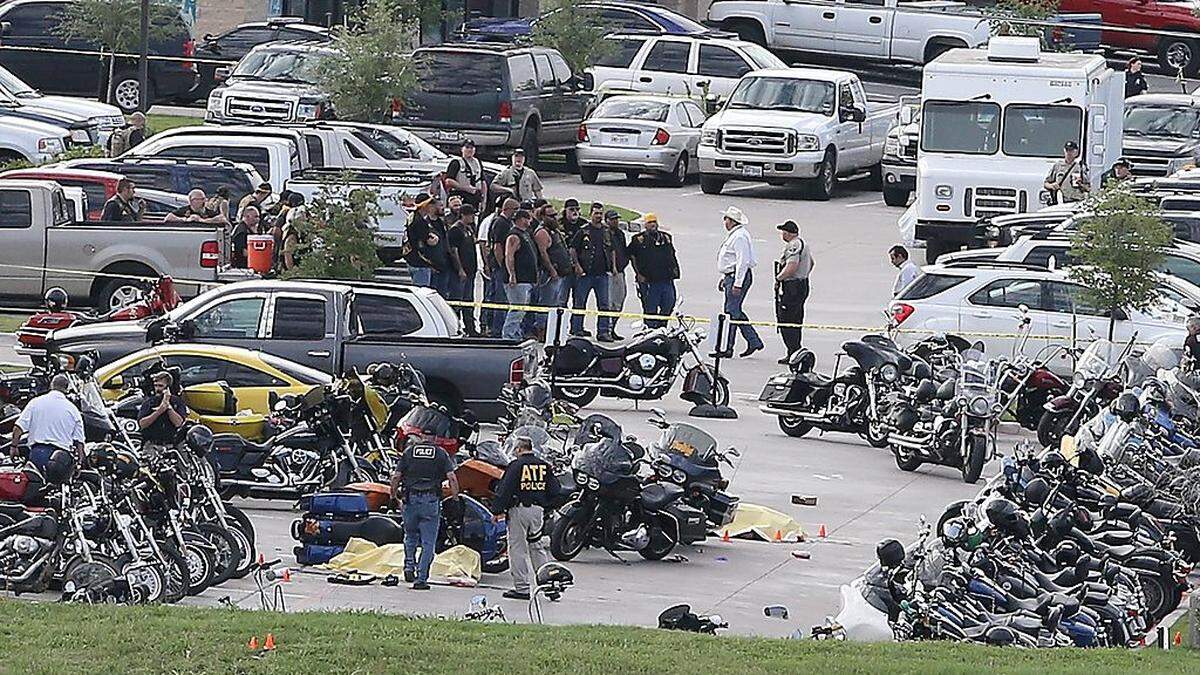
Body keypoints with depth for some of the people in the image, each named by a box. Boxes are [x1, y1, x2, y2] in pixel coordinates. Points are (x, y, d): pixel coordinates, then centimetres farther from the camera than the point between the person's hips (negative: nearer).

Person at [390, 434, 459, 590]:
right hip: (431, 500, -1)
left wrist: (393, 495, 15)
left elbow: (396, 477, 2)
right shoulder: (441, 454, 5)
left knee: (410, 535, 23)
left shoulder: (409, 452, 8)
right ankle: (421, 579, 0)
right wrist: (455, 496, 4)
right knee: (428, 543, 4)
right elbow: (451, 478, -6)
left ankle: (409, 565, 7)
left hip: (411, 499, 1)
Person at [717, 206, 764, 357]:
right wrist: (724, 278, 26)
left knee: (731, 311, -7)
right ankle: (753, 341, 15)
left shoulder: (739, 237, -16)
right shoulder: (733, 235, 18)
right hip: (730, 277, 11)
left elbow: (742, 261, -22)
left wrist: (738, 283, -24)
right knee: (735, 312, 12)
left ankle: (726, 347, -5)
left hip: (738, 277, -11)